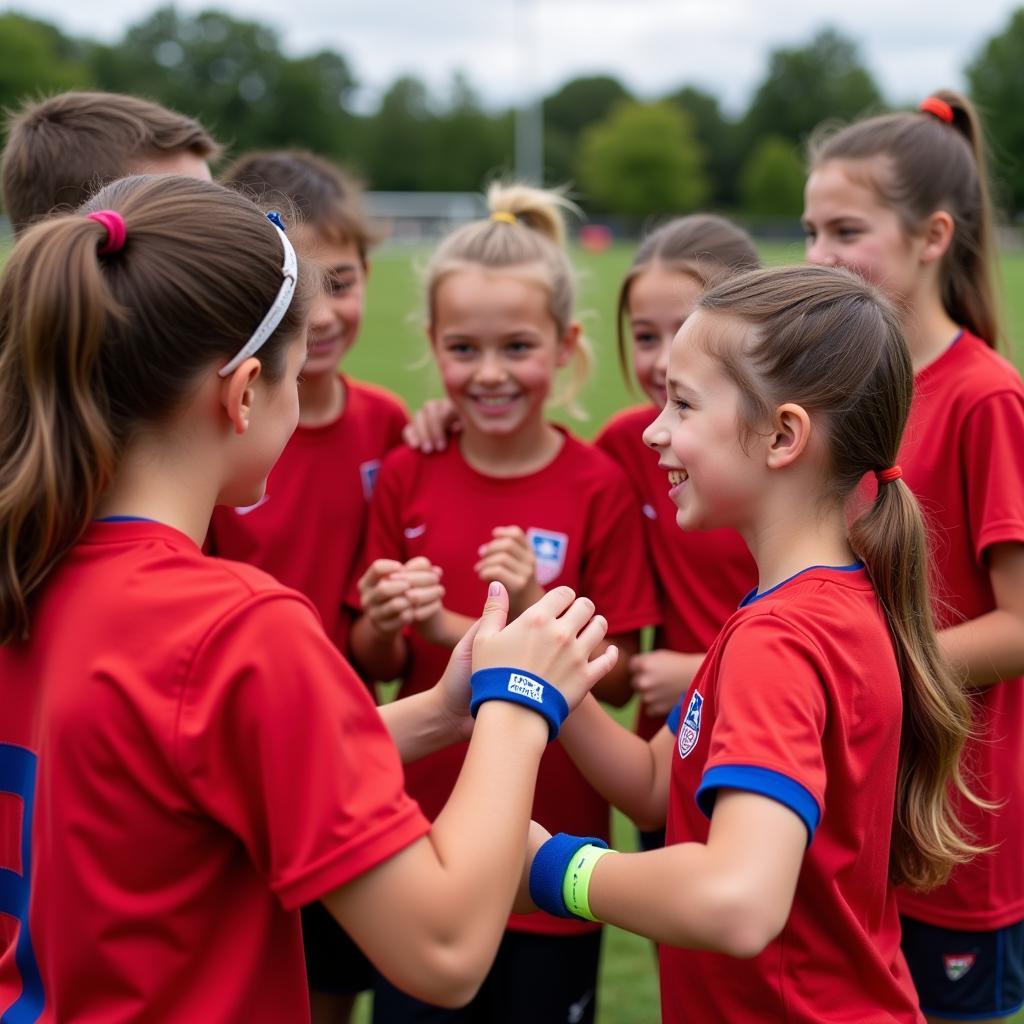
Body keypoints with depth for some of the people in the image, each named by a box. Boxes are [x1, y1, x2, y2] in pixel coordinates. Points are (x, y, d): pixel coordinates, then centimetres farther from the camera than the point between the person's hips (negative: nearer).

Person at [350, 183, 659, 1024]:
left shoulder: (599, 488, -9)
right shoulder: (406, 477, -2)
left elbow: (618, 679, -8)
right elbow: (376, 664, 3)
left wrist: (534, 615, -24)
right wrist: (386, 623, -19)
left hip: (552, 840, -2)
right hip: (423, 835, 2)